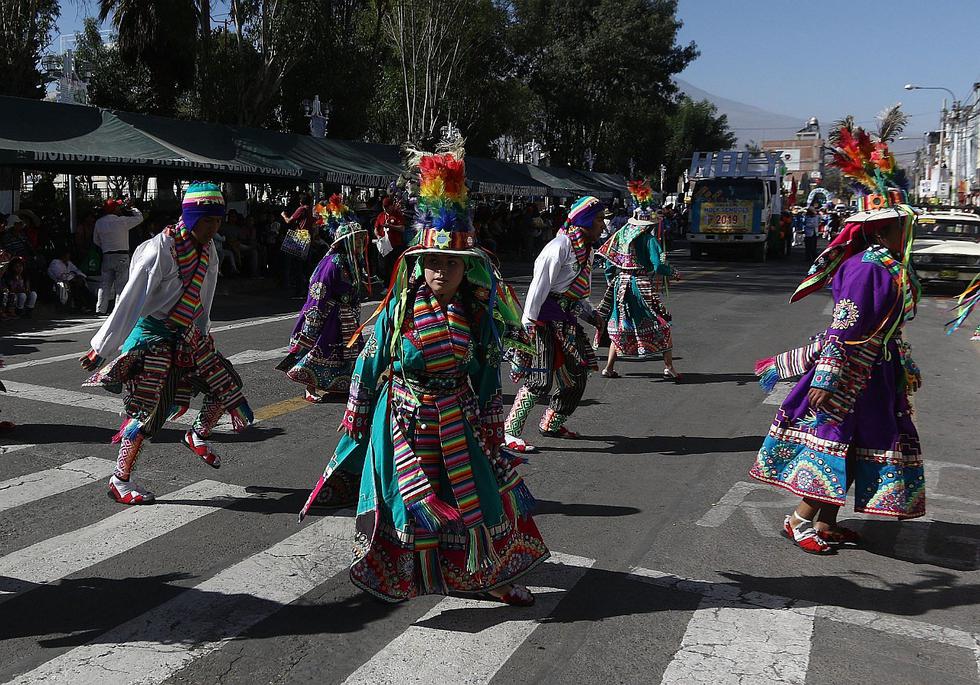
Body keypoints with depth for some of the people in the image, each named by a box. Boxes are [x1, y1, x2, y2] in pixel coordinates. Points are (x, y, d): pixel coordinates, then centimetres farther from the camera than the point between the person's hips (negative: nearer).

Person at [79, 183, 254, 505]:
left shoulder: (208, 250, 2)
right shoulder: (161, 250, -21)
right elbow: (130, 301, -21)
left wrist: (203, 333, 22)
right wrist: (99, 348, -19)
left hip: (187, 334, 8)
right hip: (153, 335, -7)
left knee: (226, 387, 7)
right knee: (146, 408, -6)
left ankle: (198, 436, 33)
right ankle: (119, 480, 8)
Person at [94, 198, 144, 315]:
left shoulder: (99, 222, 6)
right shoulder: (122, 221, -9)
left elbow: (96, 240, 15)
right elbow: (139, 217, 1)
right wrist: (131, 208, 16)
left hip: (106, 256, 5)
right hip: (121, 256, -5)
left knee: (105, 283, 9)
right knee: (121, 284, -1)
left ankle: (100, 309, 9)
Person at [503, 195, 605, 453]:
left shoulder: (585, 248, 15)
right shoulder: (561, 246, -15)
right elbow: (540, 284, -18)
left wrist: (591, 315, 18)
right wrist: (529, 321, -20)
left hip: (567, 321, 10)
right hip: (545, 320, -10)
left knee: (577, 375, 13)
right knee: (541, 380, -12)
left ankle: (551, 424, 29)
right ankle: (509, 432, -3)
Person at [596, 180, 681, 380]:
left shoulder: (621, 233, 5)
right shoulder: (649, 237, -10)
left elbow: (609, 262, 7)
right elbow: (659, 266, -17)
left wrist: (611, 283, 18)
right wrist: (673, 273, 1)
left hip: (621, 285, 5)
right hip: (643, 286, -5)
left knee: (621, 328, 15)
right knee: (662, 324, 8)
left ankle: (609, 368, 13)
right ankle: (669, 367, 7)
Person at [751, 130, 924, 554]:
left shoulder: (890, 266, 9)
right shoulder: (867, 268, -20)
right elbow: (843, 328, -24)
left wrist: (906, 367, 25)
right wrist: (825, 379, -25)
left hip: (876, 372, 10)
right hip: (851, 372, -10)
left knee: (854, 446, 13)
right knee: (833, 441, -4)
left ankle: (827, 521, 22)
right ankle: (800, 520, 7)